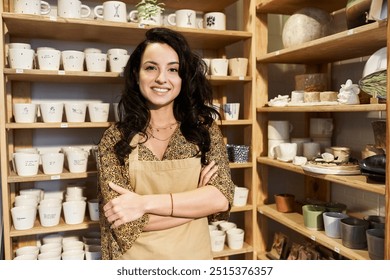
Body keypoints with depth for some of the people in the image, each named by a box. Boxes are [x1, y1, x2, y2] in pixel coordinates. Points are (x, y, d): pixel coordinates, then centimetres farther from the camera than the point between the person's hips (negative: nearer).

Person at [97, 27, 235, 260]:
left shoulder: (206, 129, -6)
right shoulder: (114, 138, -10)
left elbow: (221, 198, -17)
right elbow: (123, 222, -17)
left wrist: (144, 203, -22)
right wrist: (197, 200, -16)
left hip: (194, 256, 2)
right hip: (135, 258, -1)